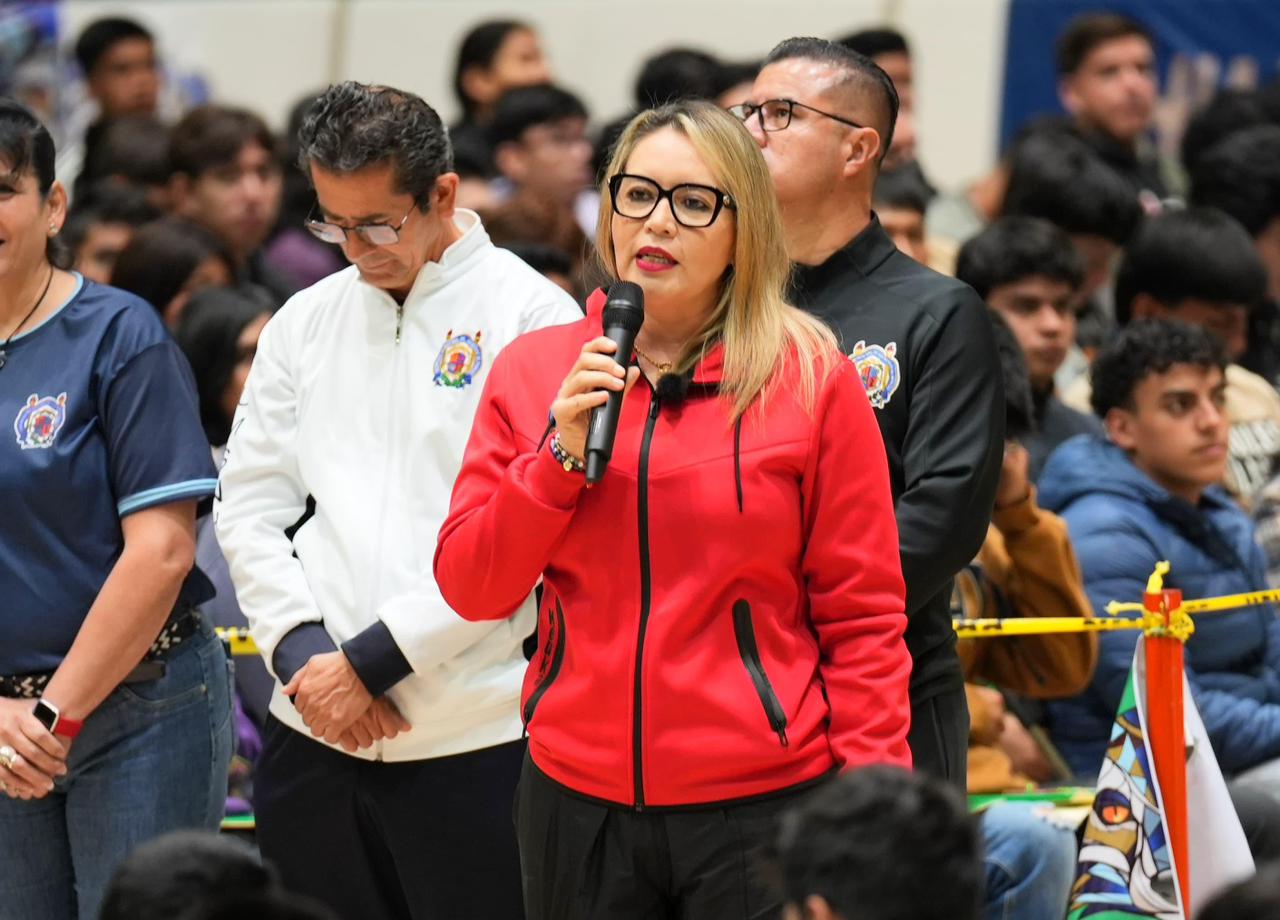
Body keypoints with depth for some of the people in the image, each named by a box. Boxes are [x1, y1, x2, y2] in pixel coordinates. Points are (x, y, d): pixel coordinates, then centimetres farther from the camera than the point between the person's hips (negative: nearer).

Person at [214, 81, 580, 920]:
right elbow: (250, 505, 12)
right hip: (313, 734, 5)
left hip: (472, 741, -5)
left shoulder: (533, 319, -5)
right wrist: (305, 656, -4)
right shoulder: (306, 322, 13)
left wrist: (371, 662, -12)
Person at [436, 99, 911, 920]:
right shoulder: (532, 371, 7)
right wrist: (562, 454, -9)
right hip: (578, 805, 3)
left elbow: (862, 617, -1)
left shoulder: (813, 377, -1)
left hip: (764, 802, -3)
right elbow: (471, 590, 4)